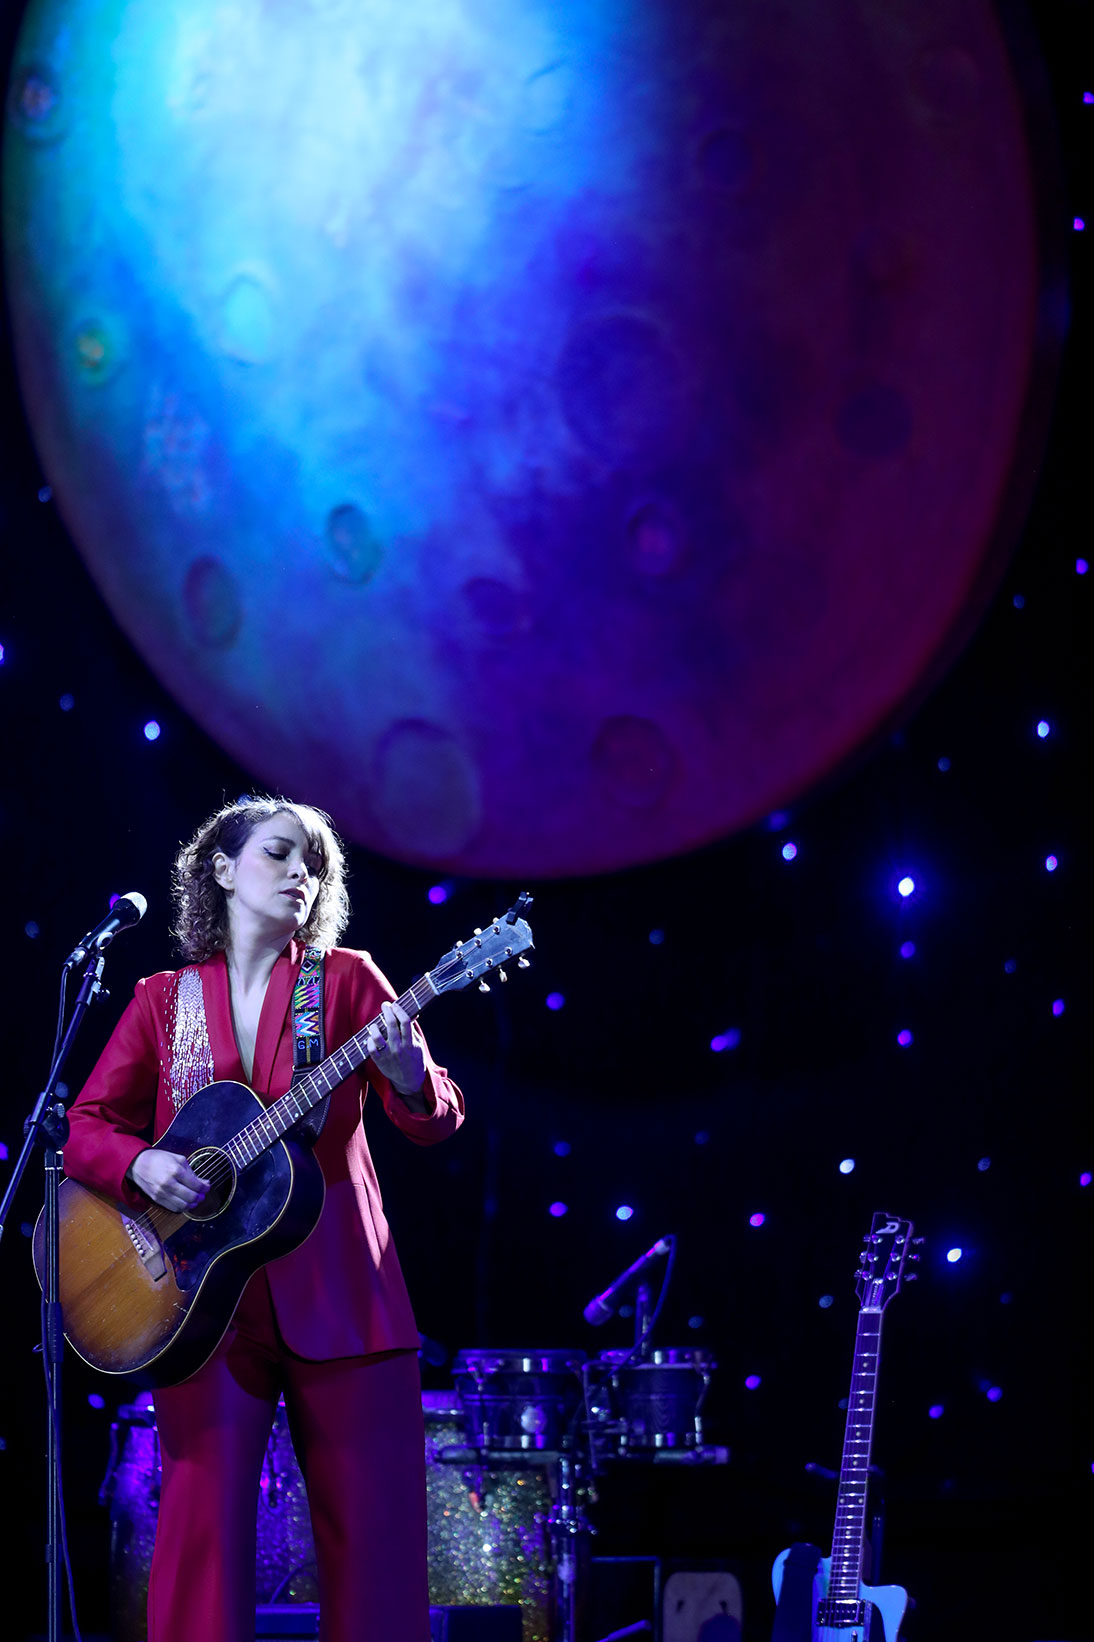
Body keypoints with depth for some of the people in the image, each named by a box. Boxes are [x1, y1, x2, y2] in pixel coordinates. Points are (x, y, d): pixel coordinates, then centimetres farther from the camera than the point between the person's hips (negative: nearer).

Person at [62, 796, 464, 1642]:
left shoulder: (347, 981, 6)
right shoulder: (165, 1001, 10)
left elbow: (439, 1119, -2)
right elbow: (85, 1124, 9)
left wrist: (406, 1073, -25)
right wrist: (139, 1164, -12)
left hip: (337, 1295, -1)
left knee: (371, 1526, -3)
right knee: (203, 1521, -4)